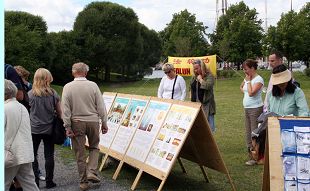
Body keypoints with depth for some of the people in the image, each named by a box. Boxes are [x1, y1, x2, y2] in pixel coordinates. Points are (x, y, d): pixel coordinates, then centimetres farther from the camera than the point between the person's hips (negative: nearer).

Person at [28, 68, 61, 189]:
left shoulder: (30, 94, -7)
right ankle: (49, 181, 14)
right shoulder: (53, 94, -5)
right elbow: (59, 112, 1)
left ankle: (35, 181, 10)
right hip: (49, 129, 1)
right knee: (49, 155, 9)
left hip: (34, 129, -1)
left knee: (33, 155, 11)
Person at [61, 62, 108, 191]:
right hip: (93, 121, 0)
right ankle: (92, 172, 5)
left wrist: (68, 127, -2)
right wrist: (104, 123, 5)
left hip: (77, 123, 0)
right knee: (94, 147, 21)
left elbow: (65, 109, -7)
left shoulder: (68, 87, -6)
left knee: (80, 153, 9)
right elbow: (101, 106, -3)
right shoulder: (93, 85, -5)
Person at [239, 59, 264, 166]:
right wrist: (244, 92, 11)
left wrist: (248, 80, -13)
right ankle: (250, 154, 22)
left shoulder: (258, 79, -13)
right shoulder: (247, 78, 12)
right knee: (248, 133, 13)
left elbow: (251, 92, -23)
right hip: (247, 108, 9)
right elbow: (241, 87, 31)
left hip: (255, 108, -9)